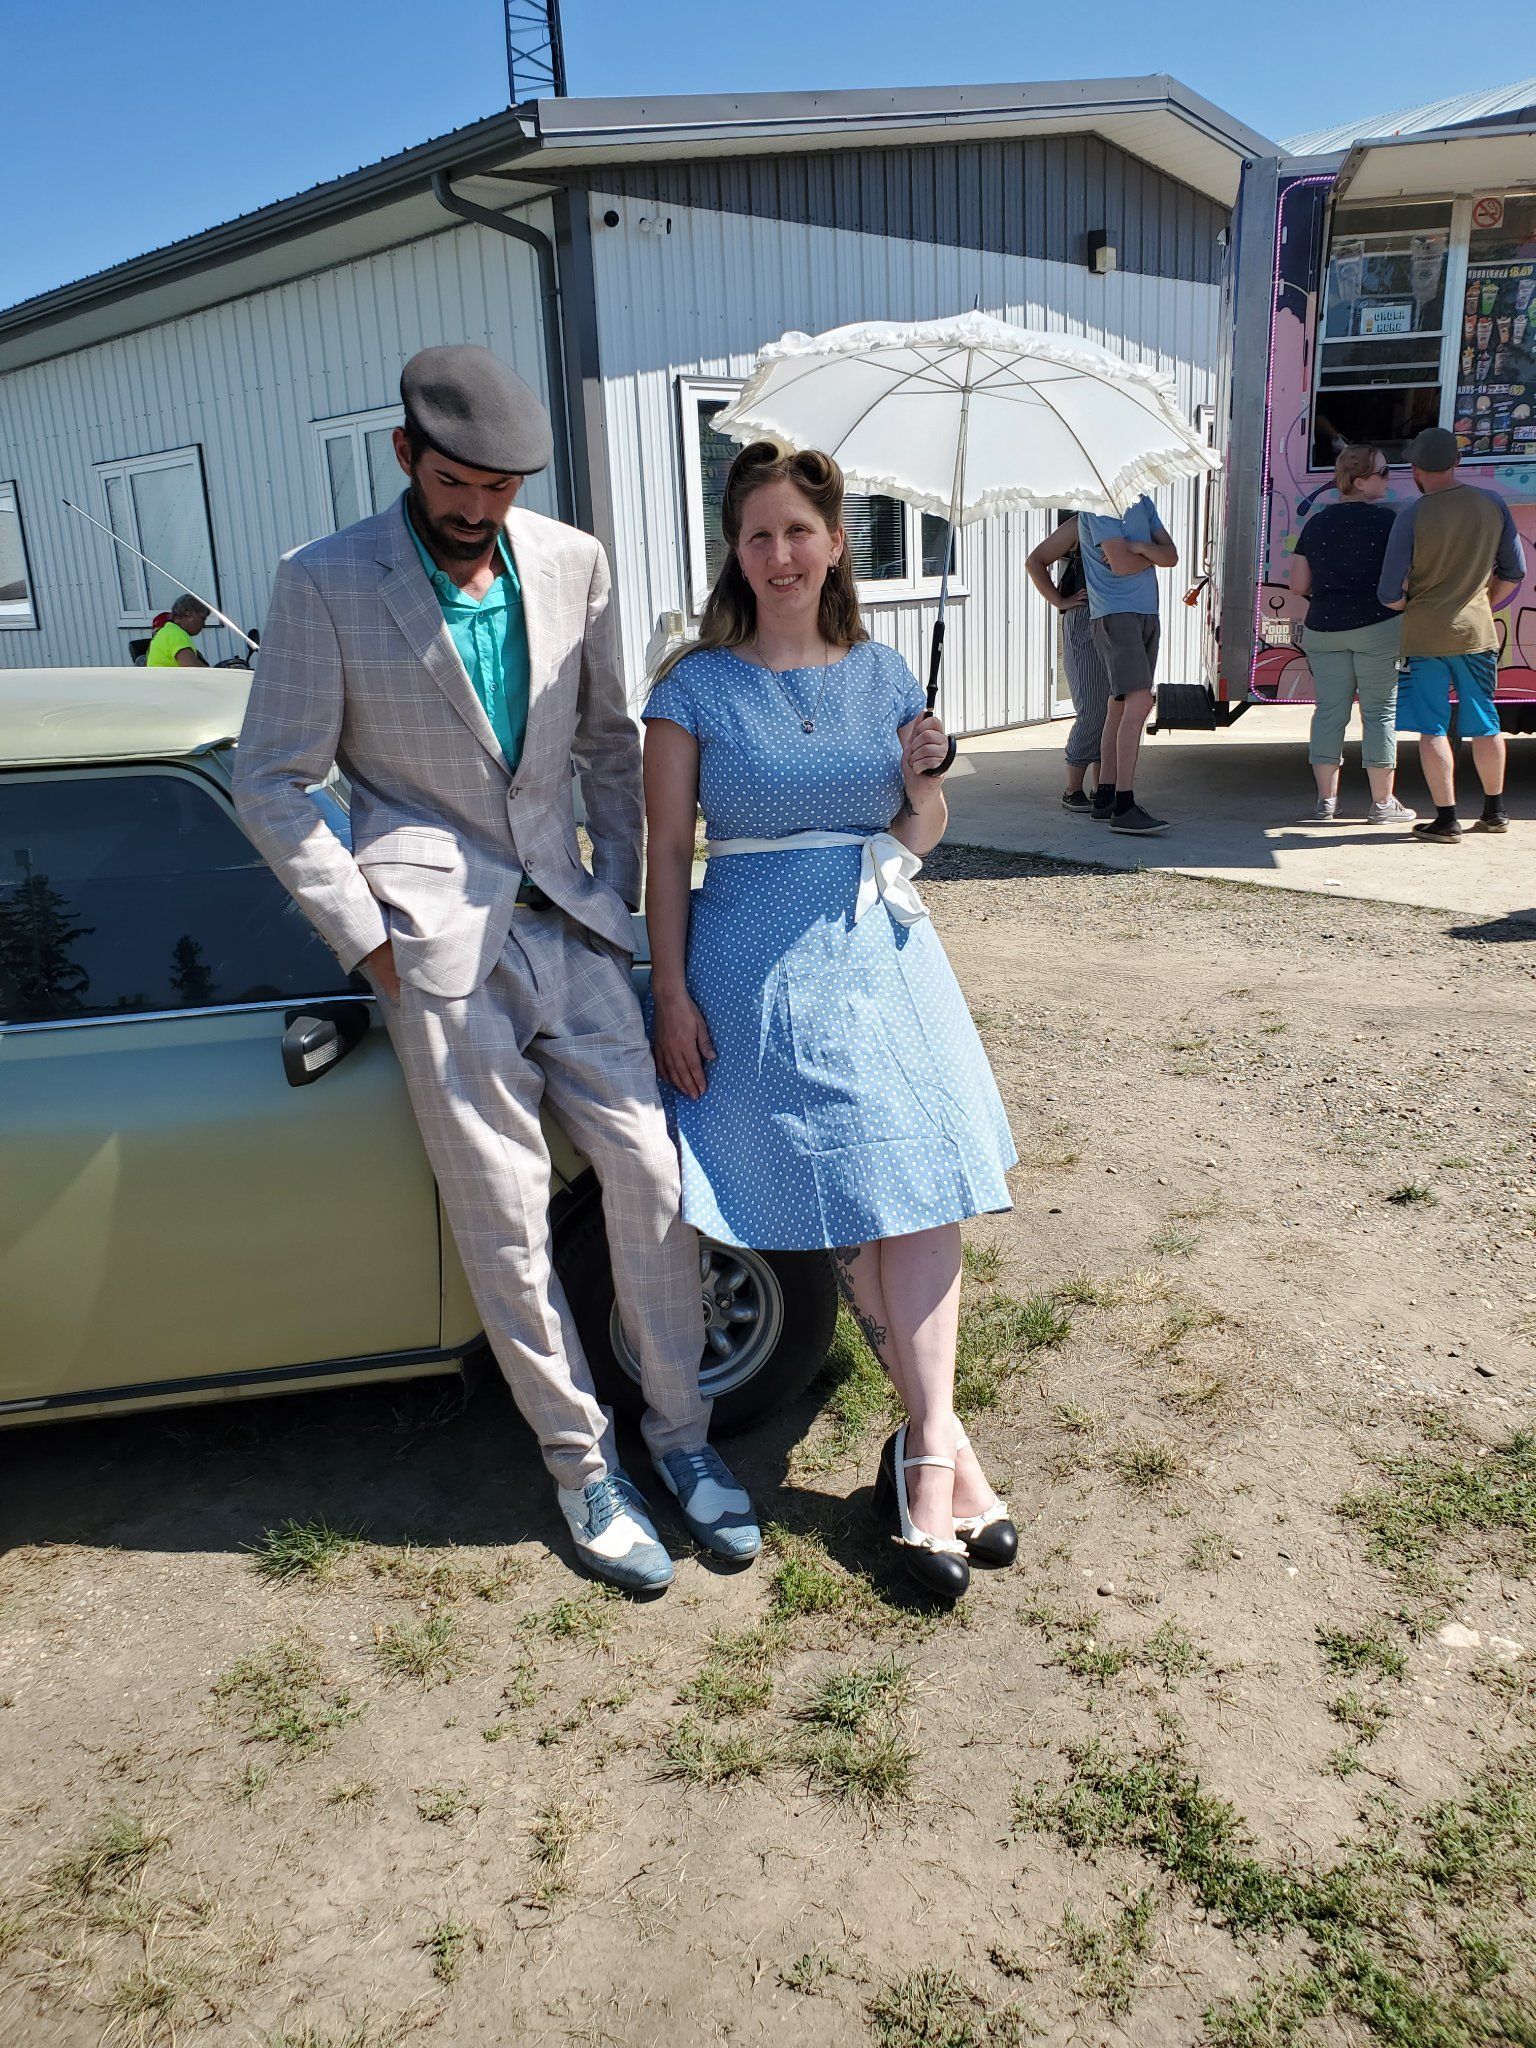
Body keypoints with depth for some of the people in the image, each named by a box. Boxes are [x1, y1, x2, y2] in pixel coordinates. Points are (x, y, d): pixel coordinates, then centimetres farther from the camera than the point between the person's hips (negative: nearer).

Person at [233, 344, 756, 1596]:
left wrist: (619, 890, 8)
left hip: (568, 921, 4)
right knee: (506, 1216, 2)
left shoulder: (571, 563, 6)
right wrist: (368, 938, -7)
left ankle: (680, 1433, 20)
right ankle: (581, 1465, 19)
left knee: (650, 1169, 2)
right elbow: (273, 786, -2)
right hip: (440, 938, -3)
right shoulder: (326, 585, -4)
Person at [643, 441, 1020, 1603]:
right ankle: (942, 1443, 12)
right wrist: (673, 995, -7)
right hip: (760, 964, -3)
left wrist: (925, 776, -7)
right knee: (850, 1204, -2)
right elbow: (667, 851, -1)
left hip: (882, 949, 4)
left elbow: (918, 841, 14)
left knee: (922, 1187, -6)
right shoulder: (696, 688, -1)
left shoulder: (884, 676, 9)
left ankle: (925, 1447, 2)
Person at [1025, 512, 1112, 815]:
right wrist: (1059, 601, -7)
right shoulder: (1081, 524, -2)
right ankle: (1072, 792, -3)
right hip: (1085, 623, -7)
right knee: (1092, 713, -11)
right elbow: (1034, 561, -3)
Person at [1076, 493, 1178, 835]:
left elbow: (1171, 557, 9)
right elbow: (1121, 565, -15)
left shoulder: (1143, 502, 19)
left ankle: (1104, 800, 11)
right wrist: (1152, 555, 4)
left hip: (1147, 613, 8)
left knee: (1121, 705, 7)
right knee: (1139, 701, -18)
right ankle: (1123, 807, -19)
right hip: (1114, 614, -8)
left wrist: (1139, 546, -9)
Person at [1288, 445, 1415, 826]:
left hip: (1323, 631, 4)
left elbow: (1298, 586, 8)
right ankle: (1382, 804, 8)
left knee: (1329, 710, 7)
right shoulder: (1387, 519, -8)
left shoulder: (1315, 523, 6)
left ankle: (1326, 801, 8)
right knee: (1380, 711, 3)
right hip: (1378, 627, -4)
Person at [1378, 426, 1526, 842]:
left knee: (1432, 729, 2)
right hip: (1478, 632, 4)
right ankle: (1494, 811, 27)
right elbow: (1513, 572, 8)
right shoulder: (1492, 505, 1)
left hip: (1425, 635, -4)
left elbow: (1389, 594, -12)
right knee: (1485, 725, 15)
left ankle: (1446, 818, 2)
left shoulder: (1411, 517, -12)